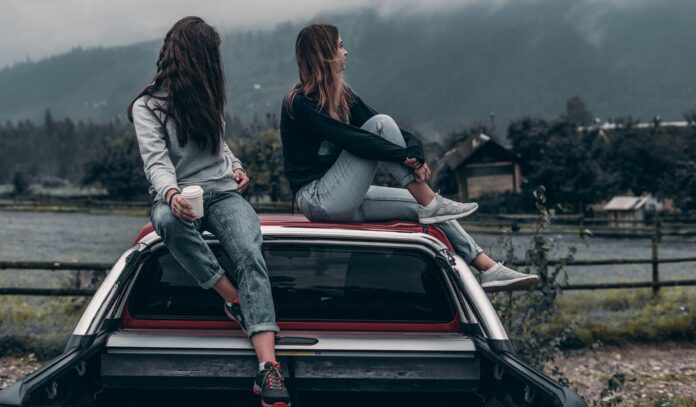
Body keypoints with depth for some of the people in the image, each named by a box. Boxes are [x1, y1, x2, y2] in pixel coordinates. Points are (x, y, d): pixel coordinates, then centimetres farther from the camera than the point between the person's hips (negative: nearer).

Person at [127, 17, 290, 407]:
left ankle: (269, 369, -45)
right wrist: (171, 193, -37)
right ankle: (238, 302, -26)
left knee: (250, 254, -30)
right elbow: (156, 162, -16)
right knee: (168, 220, -42)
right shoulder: (147, 107, -1)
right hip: (178, 198, -3)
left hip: (223, 194, 3)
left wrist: (236, 166, 11)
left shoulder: (206, 98, 17)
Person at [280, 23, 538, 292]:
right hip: (318, 200, -8)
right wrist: (408, 157, -27)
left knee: (422, 205, -4)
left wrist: (414, 150, -19)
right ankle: (431, 204, -17)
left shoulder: (342, 95, 12)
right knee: (381, 124, -18)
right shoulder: (299, 104, -14)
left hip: (345, 200, 8)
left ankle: (488, 269, -4)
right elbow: (350, 140, -26)